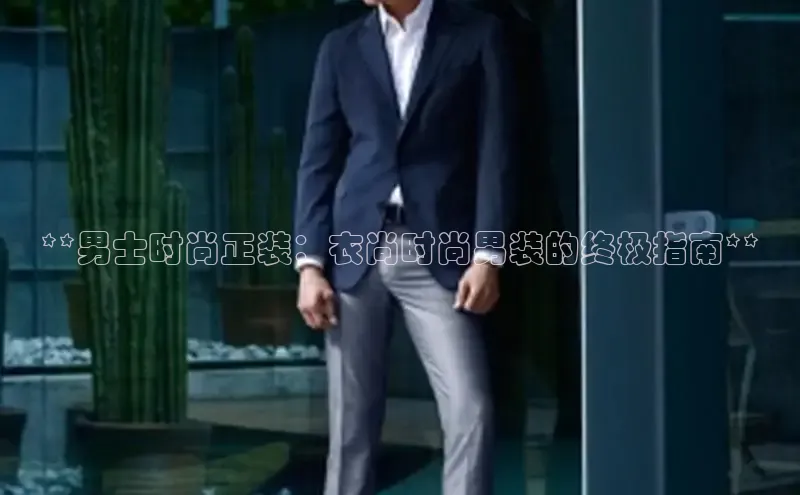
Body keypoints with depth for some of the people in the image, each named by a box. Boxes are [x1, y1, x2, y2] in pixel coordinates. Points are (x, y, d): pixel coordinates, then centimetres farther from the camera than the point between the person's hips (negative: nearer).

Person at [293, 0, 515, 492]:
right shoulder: (341, 47, 12)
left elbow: (496, 154, -1)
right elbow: (318, 161, 10)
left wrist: (488, 254, -10)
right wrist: (309, 262, 0)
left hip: (439, 251, -2)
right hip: (355, 250, 2)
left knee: (470, 411, -12)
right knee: (352, 421, 4)